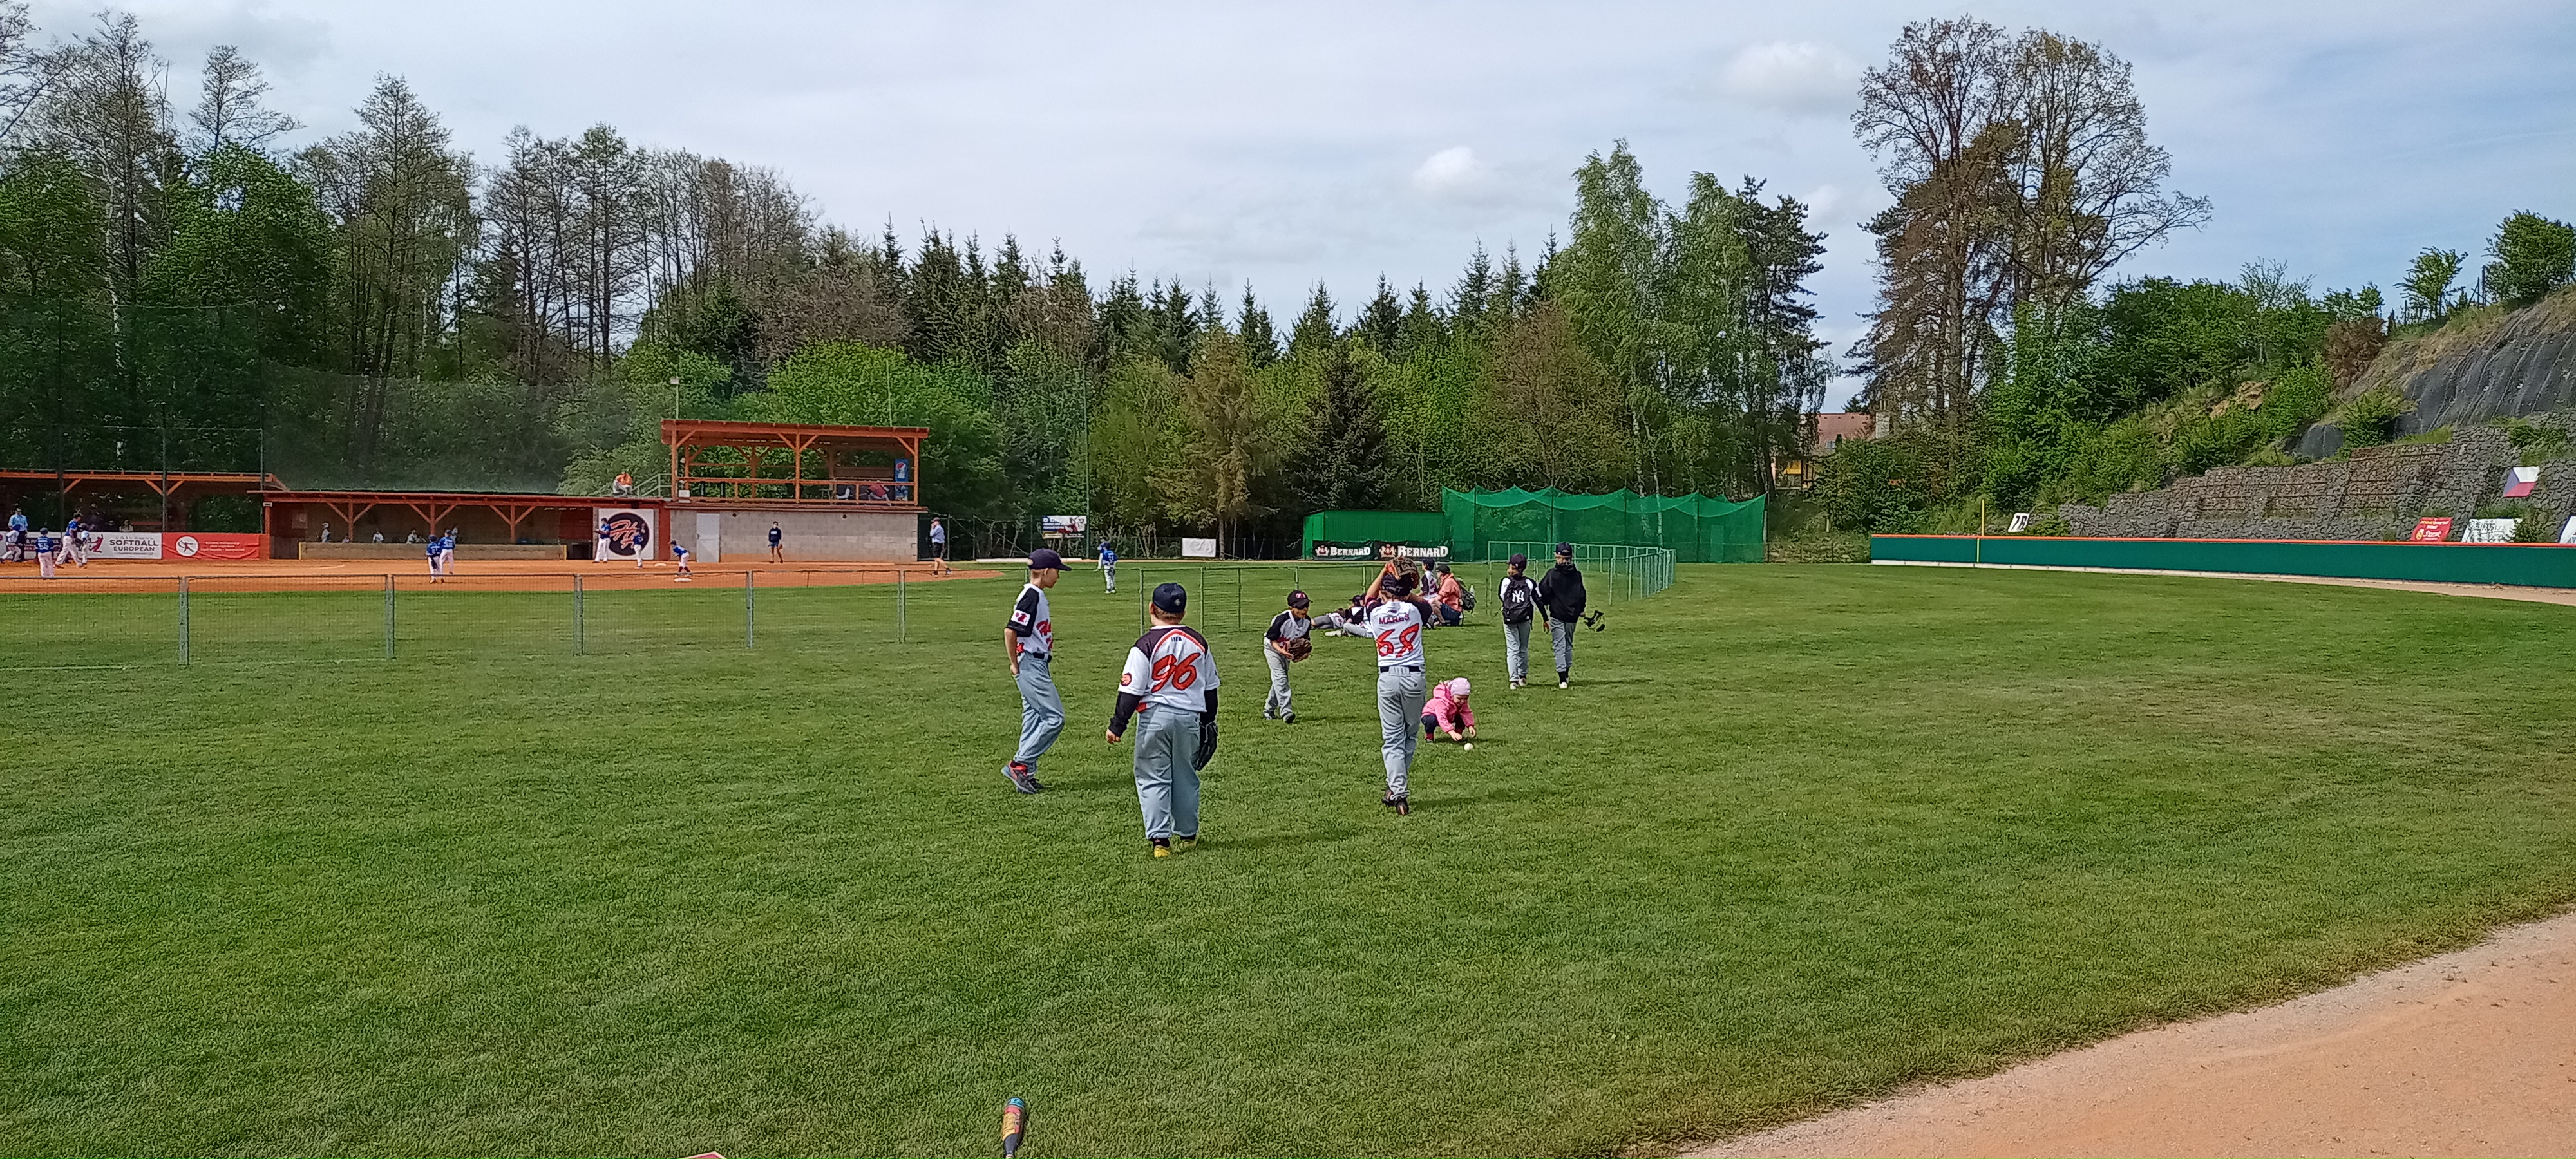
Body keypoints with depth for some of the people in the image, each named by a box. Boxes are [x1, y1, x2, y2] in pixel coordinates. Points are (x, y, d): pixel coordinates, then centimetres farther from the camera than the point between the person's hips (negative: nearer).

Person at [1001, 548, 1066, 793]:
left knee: (1035, 718, 12)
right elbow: (1010, 630, -23)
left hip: (1038, 666, 11)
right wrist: (1015, 665, -15)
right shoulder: (1032, 596, -17)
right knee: (1054, 717, -10)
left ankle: (1025, 774, 16)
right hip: (1031, 665, -11)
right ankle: (1019, 765, -6)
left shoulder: (1037, 595, 14)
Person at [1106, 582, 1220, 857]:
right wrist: (1208, 722, 23)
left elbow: (1131, 690, -11)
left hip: (1155, 717, -4)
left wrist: (1117, 726, -3)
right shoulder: (1198, 642, 5)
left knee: (1153, 779, 2)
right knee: (1185, 777, 17)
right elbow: (1210, 689, 12)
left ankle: (1159, 839, -4)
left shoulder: (1147, 644, -10)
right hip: (1190, 718, 4)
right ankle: (1188, 835, 28)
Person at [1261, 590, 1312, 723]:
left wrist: (1307, 645, -23)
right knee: (1280, 677, -19)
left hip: (1287, 651, 7)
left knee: (1280, 679, 13)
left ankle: (1268, 710, 29)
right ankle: (1286, 712, -26)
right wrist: (1281, 650, -44)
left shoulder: (1307, 621, -17)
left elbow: (1304, 638, 0)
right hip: (1272, 648, -7)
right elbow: (1272, 640, -27)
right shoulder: (1282, 619, -36)